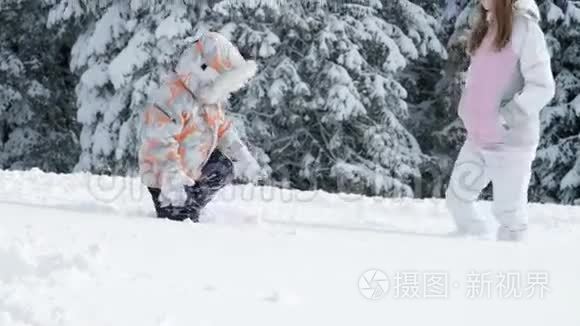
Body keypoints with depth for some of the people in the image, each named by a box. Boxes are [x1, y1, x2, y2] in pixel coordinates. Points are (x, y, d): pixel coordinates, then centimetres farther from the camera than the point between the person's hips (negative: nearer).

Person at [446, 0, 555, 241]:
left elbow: (542, 87, -16)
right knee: (457, 199, 14)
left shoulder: (525, 28, -12)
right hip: (477, 140, 8)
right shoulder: (484, 29, 11)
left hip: (511, 141, -8)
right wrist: (467, 112, 10)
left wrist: (504, 118, -18)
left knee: (509, 212, -1)